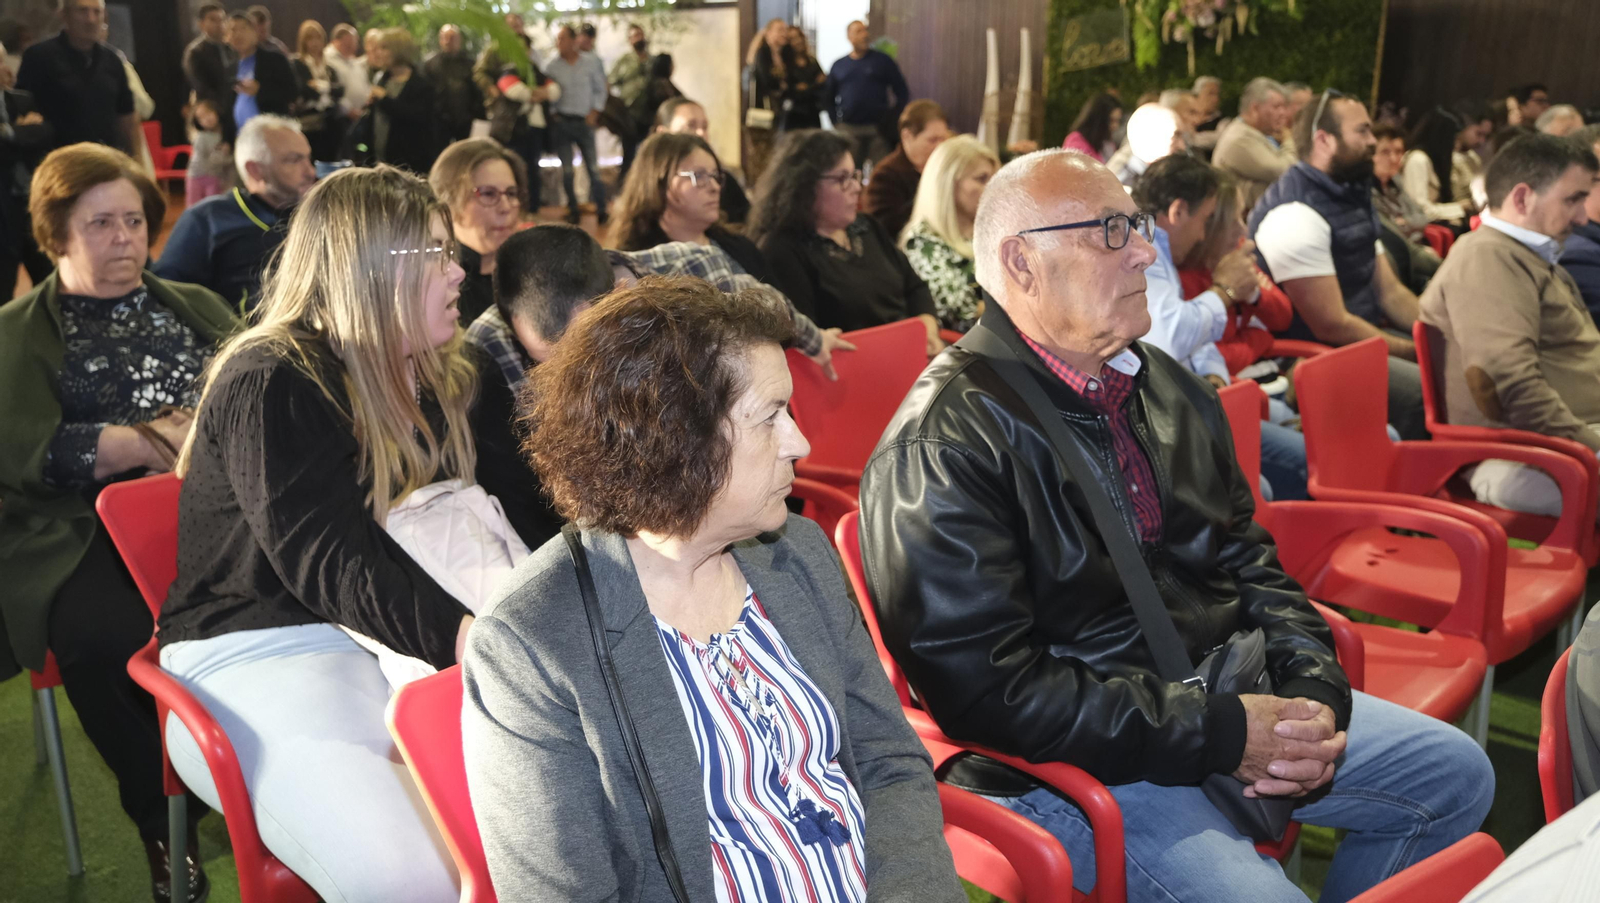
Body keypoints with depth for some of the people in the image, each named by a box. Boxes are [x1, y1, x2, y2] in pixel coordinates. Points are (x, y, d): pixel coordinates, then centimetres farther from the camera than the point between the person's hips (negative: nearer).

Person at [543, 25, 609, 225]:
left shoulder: (591, 61, 1)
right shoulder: (551, 65, 0)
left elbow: (601, 89, 8)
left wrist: (595, 111, -1)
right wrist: (551, 115, -6)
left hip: (585, 121, 0)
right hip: (562, 122, 0)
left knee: (593, 167, -2)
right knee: (567, 169, 1)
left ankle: (600, 210, 6)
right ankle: (572, 210, 12)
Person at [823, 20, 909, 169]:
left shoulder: (883, 61, 5)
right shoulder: (839, 65, 12)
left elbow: (902, 92, 4)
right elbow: (828, 96, 18)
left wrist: (891, 119, -6)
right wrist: (836, 121, 5)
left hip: (877, 129, -2)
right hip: (847, 129, 2)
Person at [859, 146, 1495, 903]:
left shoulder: (1166, 386, 8)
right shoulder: (943, 444, -21)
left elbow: (1244, 555, 15)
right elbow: (989, 687, -24)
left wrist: (1314, 692, -3)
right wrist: (1217, 733, -22)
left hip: (1221, 692, 9)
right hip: (1072, 758, -8)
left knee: (1454, 772, 12)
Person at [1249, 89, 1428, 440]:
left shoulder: (1354, 197, 15)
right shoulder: (1295, 214, -18)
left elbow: (1390, 292, 15)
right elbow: (1333, 325, -19)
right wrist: (1414, 351, -13)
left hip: (1366, 335, 10)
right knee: (1424, 389, -27)